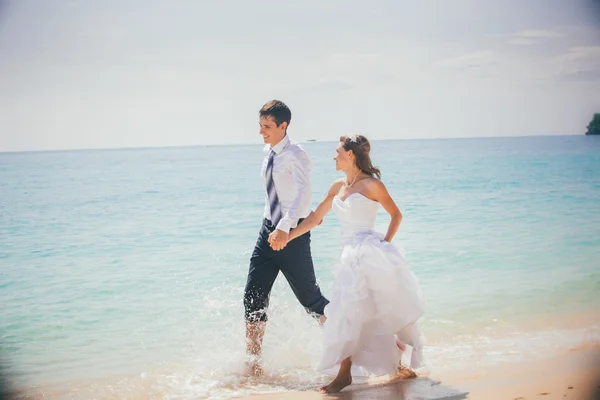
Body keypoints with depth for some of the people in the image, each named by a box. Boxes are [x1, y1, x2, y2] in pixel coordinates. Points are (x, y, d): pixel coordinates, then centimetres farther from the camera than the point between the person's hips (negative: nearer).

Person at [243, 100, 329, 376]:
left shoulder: (295, 155, -17)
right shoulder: (269, 152, 8)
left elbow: (304, 192, -33)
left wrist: (285, 227, -45)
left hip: (293, 232, -7)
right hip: (269, 229, 7)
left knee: (309, 297, 4)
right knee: (253, 298, -2)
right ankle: (253, 364, 1)